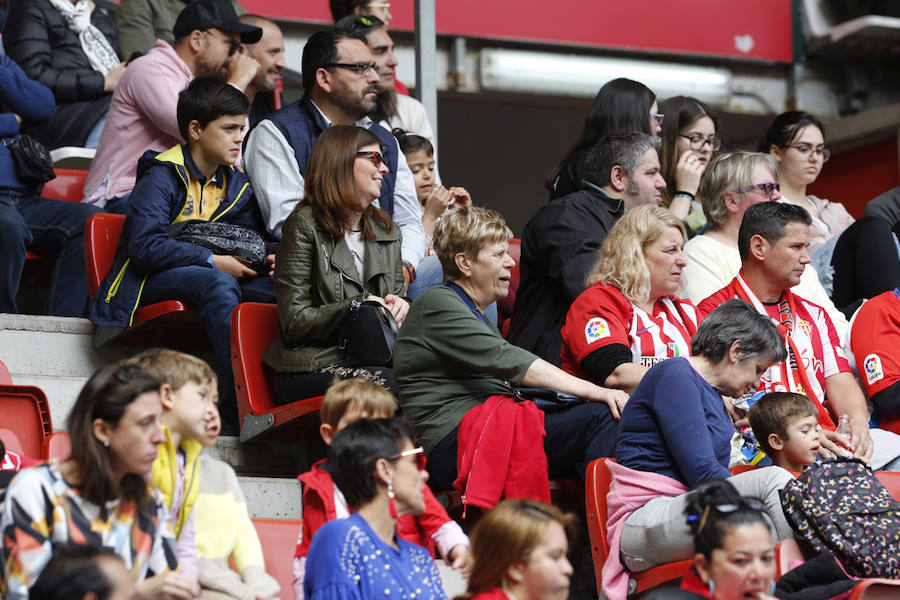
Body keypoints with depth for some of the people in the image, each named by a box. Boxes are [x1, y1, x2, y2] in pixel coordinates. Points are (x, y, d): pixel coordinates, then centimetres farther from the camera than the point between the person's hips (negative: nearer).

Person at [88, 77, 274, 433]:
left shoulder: (236, 184, 12)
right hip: (148, 282, -7)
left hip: (210, 279, 7)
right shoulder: (162, 176, -10)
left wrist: (272, 257, -5)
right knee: (218, 283, -38)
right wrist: (212, 261, -22)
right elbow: (145, 246, -21)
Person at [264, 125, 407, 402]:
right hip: (313, 366, -6)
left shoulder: (387, 231, 20)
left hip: (372, 358, 6)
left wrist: (399, 307, 0)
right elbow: (295, 322, -7)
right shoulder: (304, 226, -2)